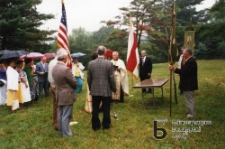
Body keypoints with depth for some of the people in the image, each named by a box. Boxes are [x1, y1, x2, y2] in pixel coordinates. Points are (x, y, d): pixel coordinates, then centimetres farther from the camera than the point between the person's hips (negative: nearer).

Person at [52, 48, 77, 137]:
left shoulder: (54, 68, 3)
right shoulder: (65, 69, -24)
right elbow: (74, 83, -15)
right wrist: (73, 87, 6)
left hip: (59, 94, 9)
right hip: (67, 95, -8)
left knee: (60, 114, 18)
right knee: (66, 115, 2)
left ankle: (61, 130, 30)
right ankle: (66, 133, 12)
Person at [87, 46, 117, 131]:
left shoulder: (90, 63, -3)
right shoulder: (109, 63, -11)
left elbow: (89, 78, 3)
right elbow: (111, 78, -8)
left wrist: (90, 88, 17)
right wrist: (114, 89, 5)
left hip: (95, 90, 2)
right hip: (106, 90, -2)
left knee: (95, 109, 11)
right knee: (106, 109, 10)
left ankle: (95, 126, 21)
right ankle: (106, 125, 22)